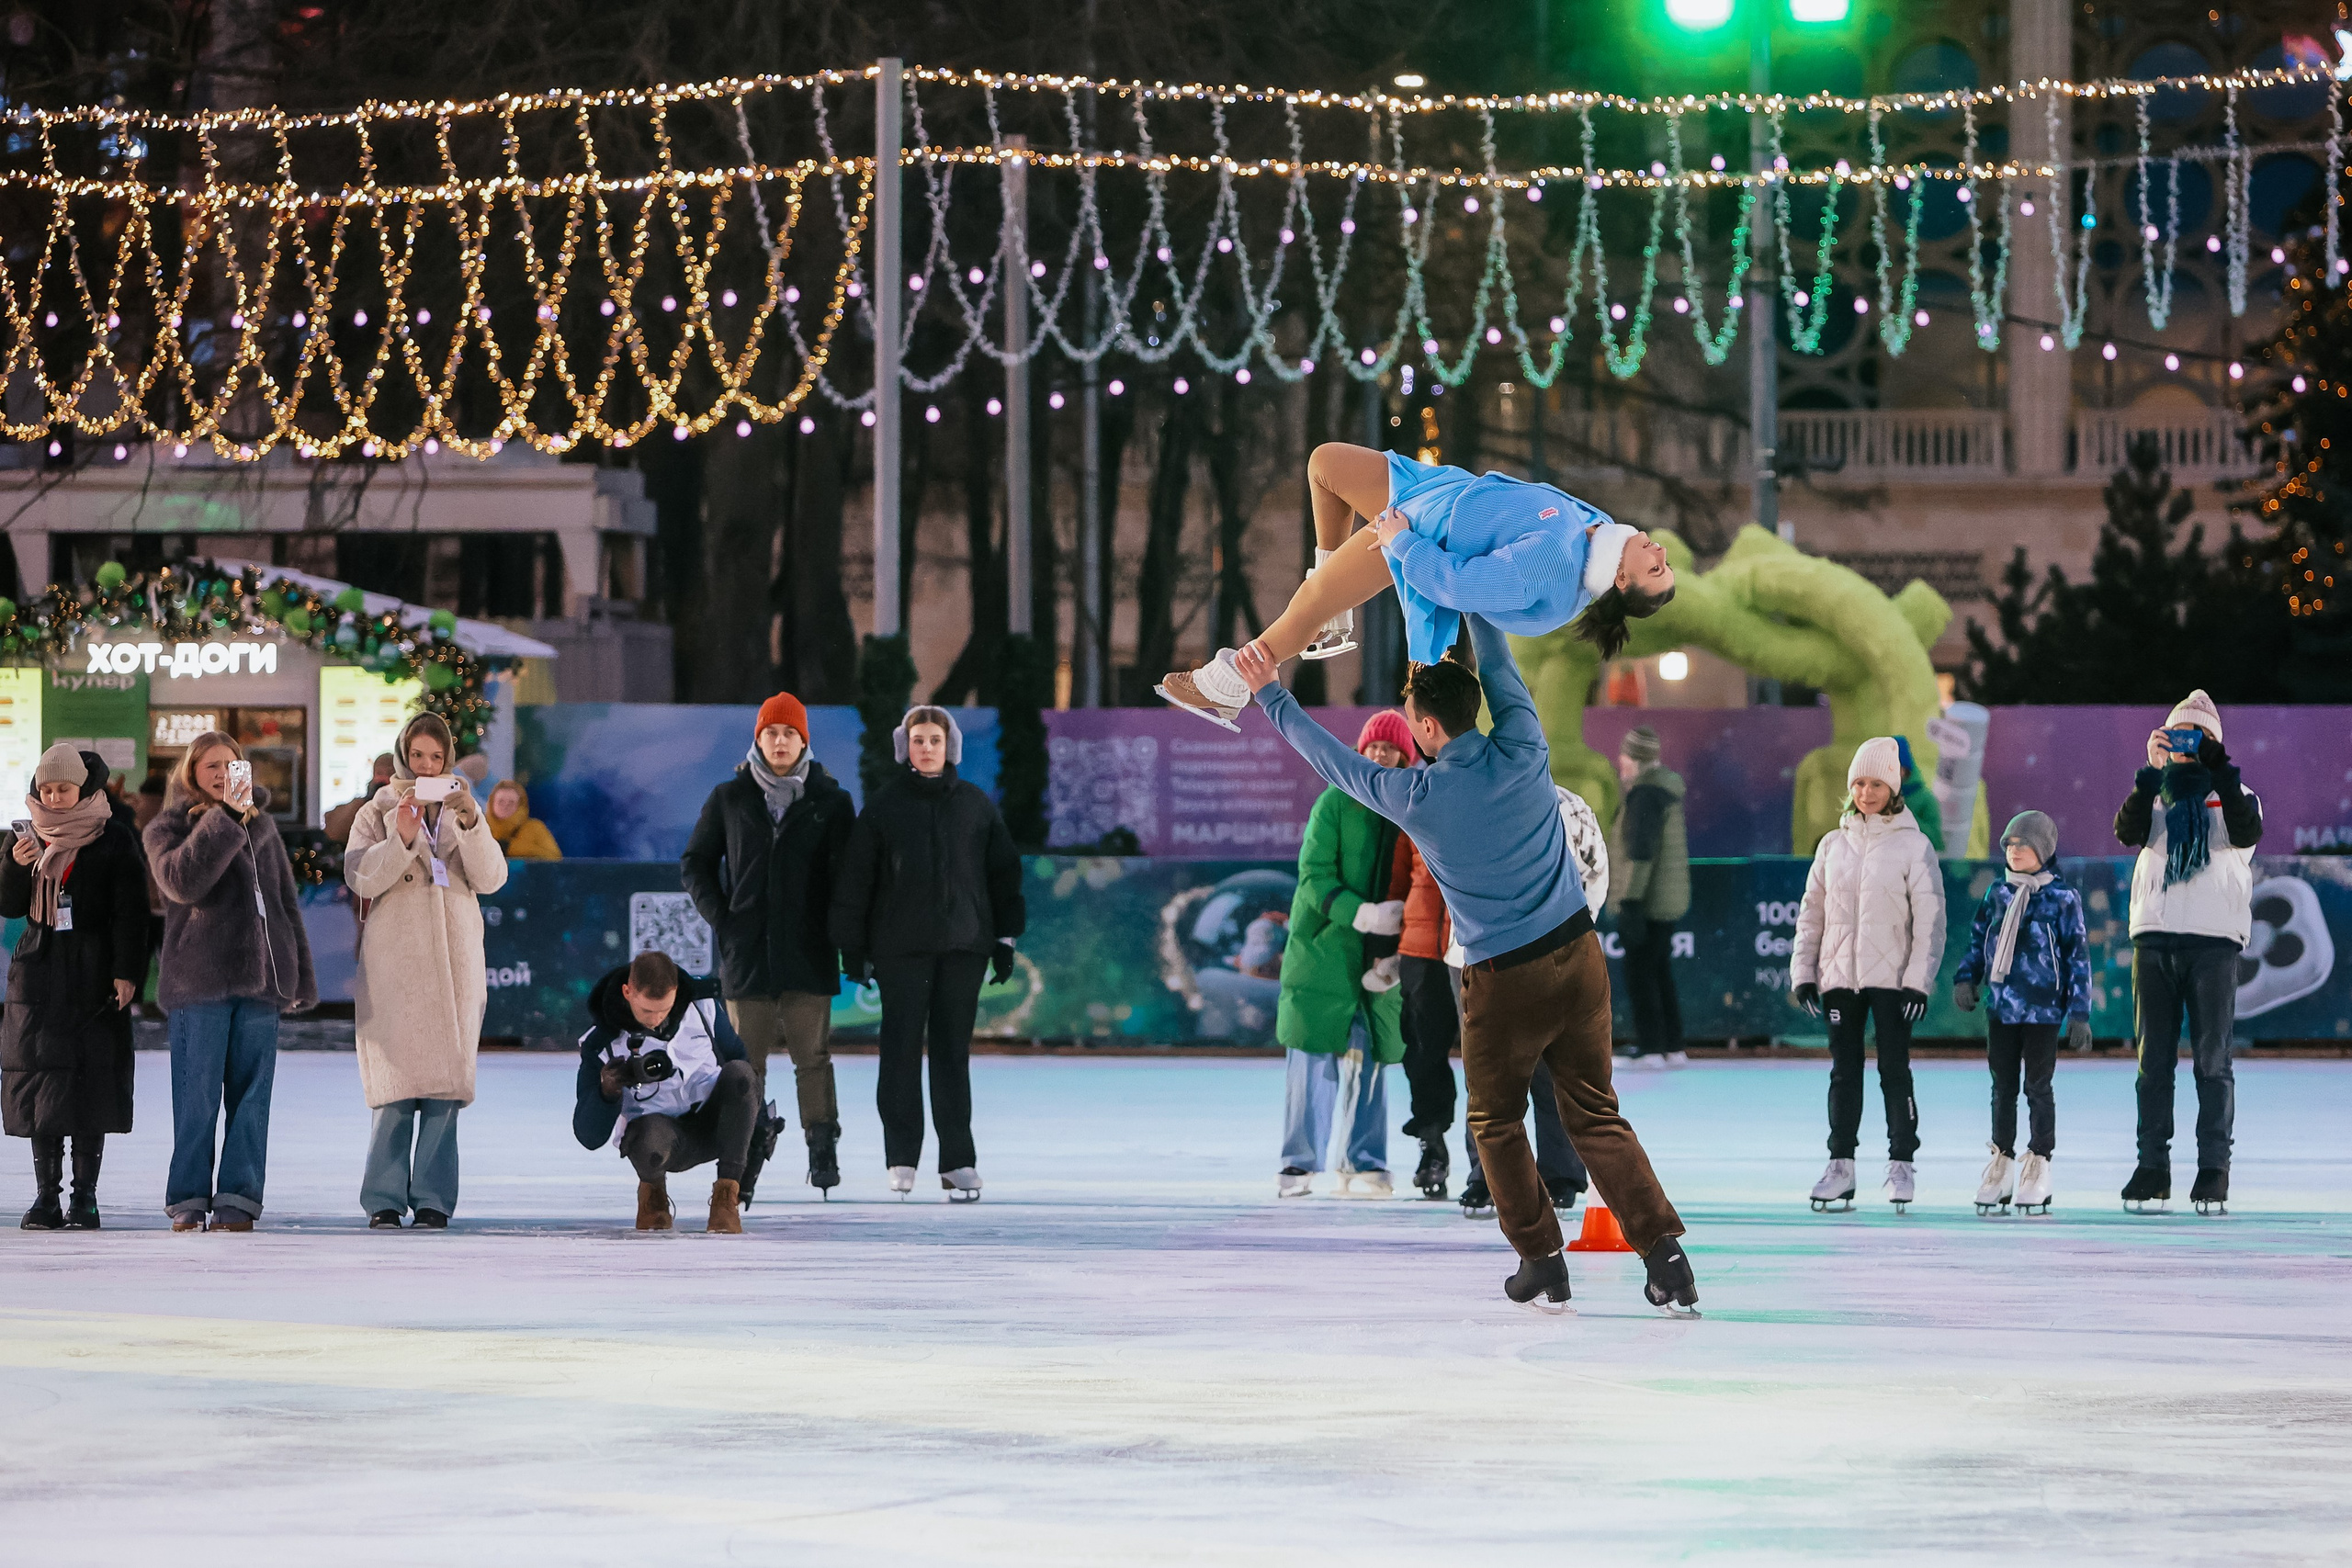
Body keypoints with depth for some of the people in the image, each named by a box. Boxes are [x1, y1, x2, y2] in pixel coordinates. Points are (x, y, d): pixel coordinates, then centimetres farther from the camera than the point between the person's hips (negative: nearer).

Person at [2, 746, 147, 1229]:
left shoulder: (114, 839, 0)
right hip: (39, 976, 3)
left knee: (91, 1083, -6)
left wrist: (127, 972, -11)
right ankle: (46, 1194, 0)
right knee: (39, 1080, -3)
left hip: (94, 977, -3)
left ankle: (85, 1195, -2)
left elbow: (130, 912, -3)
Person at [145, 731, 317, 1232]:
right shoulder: (169, 828, 5)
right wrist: (227, 817, -18)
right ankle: (189, 1198, 1)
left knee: (251, 1092, 0)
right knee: (198, 1093, -6)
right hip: (199, 981, -4)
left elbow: (287, 903, 22)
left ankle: (238, 1196, 2)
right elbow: (182, 881, -16)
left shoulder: (262, 826, 19)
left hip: (260, 977, 4)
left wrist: (301, 975, 16)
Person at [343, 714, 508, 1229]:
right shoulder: (378, 814, 9)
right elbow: (359, 878, -6)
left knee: (446, 1080, -4)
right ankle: (385, 1200, -6)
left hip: (454, 962, 2)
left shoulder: (464, 811, 16)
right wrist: (402, 837, -20)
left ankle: (432, 1199, -1)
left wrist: (469, 823, -13)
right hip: (394, 963, -2)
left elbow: (491, 878, 1)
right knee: (396, 1084, -10)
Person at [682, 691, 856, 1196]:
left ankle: (823, 1150, -1)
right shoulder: (730, 799, 7)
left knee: (813, 1055, -3)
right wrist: (719, 915, 3)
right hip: (747, 948, 1)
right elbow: (695, 862, 15)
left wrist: (840, 928, -1)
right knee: (746, 1058, 1)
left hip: (809, 952, -1)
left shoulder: (830, 801, 4)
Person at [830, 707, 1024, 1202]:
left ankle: (958, 1162, 1)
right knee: (902, 1049, -3)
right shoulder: (884, 805, 4)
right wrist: (852, 946, 1)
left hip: (964, 946, 1)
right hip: (901, 947, -1)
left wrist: (1005, 939, 9)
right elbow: (855, 877, 4)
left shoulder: (975, 805, 9)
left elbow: (1004, 872, 14)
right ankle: (902, 1160, 2)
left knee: (953, 1051, 1)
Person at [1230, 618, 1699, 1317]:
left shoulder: (1416, 798, -10)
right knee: (1594, 1114, 6)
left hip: (1504, 978, -3)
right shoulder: (1523, 753, -5)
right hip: (1578, 957, 3)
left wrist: (1272, 695, 19)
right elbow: (1498, 663, 11)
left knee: (1496, 1121, 16)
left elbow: (1331, 758, 5)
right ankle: (1664, 1252, -6)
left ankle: (1543, 1263, 12)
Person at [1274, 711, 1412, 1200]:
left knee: (1370, 1059, 0)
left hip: (1378, 958, 2)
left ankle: (1365, 1166, 7)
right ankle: (1300, 1163, 3)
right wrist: (1360, 913, -23)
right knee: (1312, 1054, -3)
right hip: (1323, 945, -2)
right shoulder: (1335, 803, -2)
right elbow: (1314, 876, -8)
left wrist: (1396, 957, -5)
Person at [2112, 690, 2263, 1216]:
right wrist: (2152, 770, -14)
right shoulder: (2154, 792, 15)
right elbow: (2128, 831, -5)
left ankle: (2214, 1168, -3)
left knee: (2212, 1060, -4)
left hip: (2214, 939, -2)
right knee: (2154, 1059, 2)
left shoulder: (2233, 793, 10)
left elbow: (2247, 833, -12)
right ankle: (2153, 1167, 5)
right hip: (2154, 936, 2)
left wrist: (2219, 770, -17)